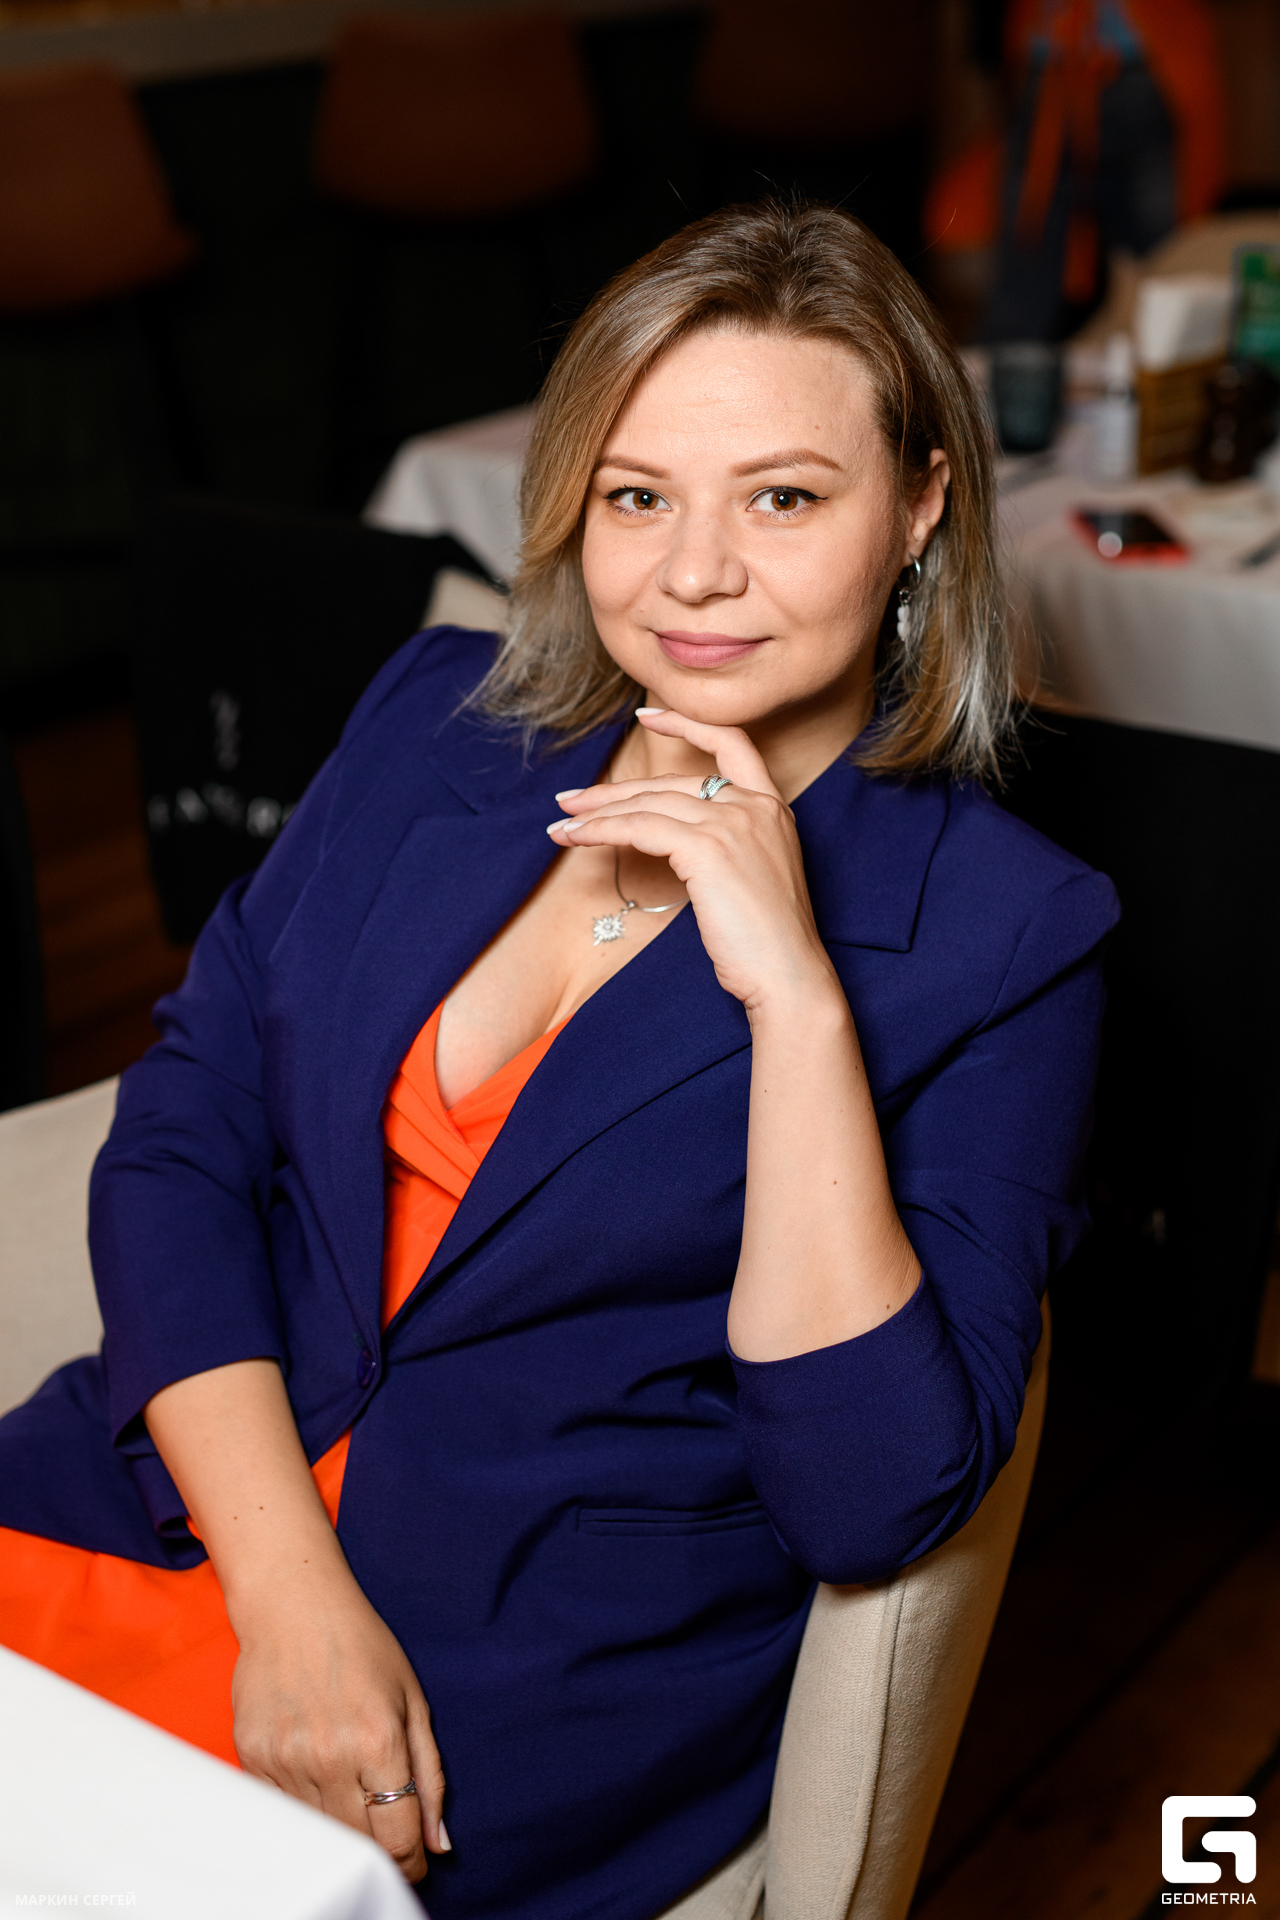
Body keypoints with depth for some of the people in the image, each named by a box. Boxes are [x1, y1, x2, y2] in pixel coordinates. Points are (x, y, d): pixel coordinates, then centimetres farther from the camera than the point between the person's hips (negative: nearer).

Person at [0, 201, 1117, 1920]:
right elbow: (178, 1141, 1)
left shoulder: (1001, 936, -7)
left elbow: (874, 1502, -13)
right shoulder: (441, 715, 5)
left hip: (546, 1680, -4)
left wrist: (797, 993, -21)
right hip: (190, 1492, 5)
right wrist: (291, 1590, -12)